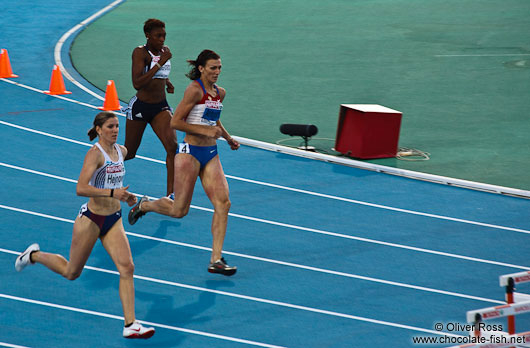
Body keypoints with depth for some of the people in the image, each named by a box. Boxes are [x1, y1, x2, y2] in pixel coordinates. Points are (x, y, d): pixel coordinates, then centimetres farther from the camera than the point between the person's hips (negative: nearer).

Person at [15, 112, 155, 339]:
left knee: (127, 267, -12)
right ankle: (34, 255, 39)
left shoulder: (121, 151, 5)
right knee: (71, 272, 11)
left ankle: (130, 326, -12)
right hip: (91, 219, -6)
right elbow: (81, 188, -29)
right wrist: (112, 193, -36)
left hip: (114, 219, 6)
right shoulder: (95, 153, -18)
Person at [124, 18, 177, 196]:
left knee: (172, 146, -16)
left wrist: (167, 83, 7)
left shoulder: (164, 51, 5)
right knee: (129, 153, 9)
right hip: (140, 107, -5)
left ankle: (170, 193, -16)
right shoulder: (140, 52, -15)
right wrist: (160, 63, -28)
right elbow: (137, 84, -28)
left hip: (161, 107, 5)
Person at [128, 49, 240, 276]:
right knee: (179, 210, -1)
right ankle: (144, 206, 30)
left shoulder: (220, 93, 11)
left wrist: (228, 138, 20)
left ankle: (216, 260, -8)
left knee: (223, 202, -9)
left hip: (211, 154, 7)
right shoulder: (195, 90, -13)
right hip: (190, 152, -7)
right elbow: (175, 122, -15)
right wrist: (205, 130, -20)